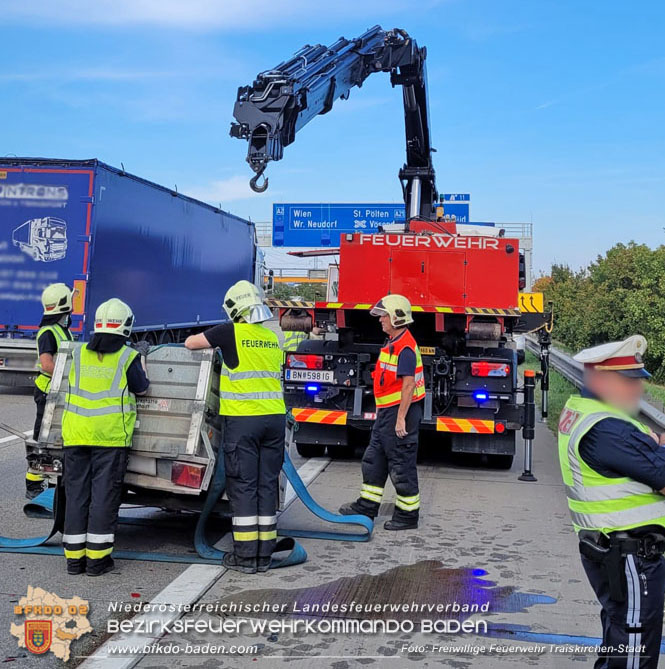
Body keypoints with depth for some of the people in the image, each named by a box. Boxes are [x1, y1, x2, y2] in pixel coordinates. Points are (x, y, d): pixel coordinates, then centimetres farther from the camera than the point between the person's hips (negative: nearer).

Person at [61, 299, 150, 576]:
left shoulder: (79, 353, 5)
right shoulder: (128, 357, -5)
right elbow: (141, 389, 5)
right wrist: (142, 360, 19)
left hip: (76, 435, 3)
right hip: (110, 436, -3)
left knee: (76, 493, 10)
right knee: (104, 494, 3)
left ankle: (74, 557, 15)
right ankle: (97, 558, 5)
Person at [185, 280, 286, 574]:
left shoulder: (231, 332, -5)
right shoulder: (273, 338, 11)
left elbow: (190, 343, 5)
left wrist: (209, 343, 27)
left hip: (242, 419, -5)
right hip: (275, 417, 5)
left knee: (243, 486, 2)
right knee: (267, 484, 9)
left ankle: (245, 555, 5)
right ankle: (264, 554, 14)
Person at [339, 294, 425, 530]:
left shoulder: (405, 348, -18)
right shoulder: (393, 344, 15)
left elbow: (408, 384, -24)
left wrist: (401, 419, -25)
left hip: (400, 412, -11)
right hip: (386, 413, 11)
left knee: (402, 466, -2)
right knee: (373, 460, 17)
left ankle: (408, 514, 9)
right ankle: (367, 506, 28)